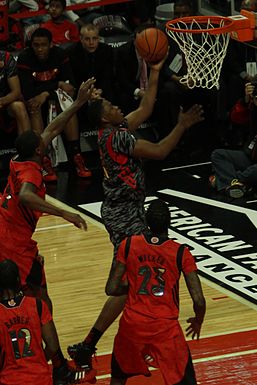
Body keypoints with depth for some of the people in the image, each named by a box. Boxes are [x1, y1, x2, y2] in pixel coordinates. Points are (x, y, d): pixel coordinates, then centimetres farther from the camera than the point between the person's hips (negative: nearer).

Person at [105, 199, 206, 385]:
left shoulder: (129, 245, -4)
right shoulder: (181, 253, -8)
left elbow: (111, 289, -1)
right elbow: (199, 301, -10)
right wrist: (198, 321, 11)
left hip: (132, 324, 2)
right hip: (165, 328, -2)